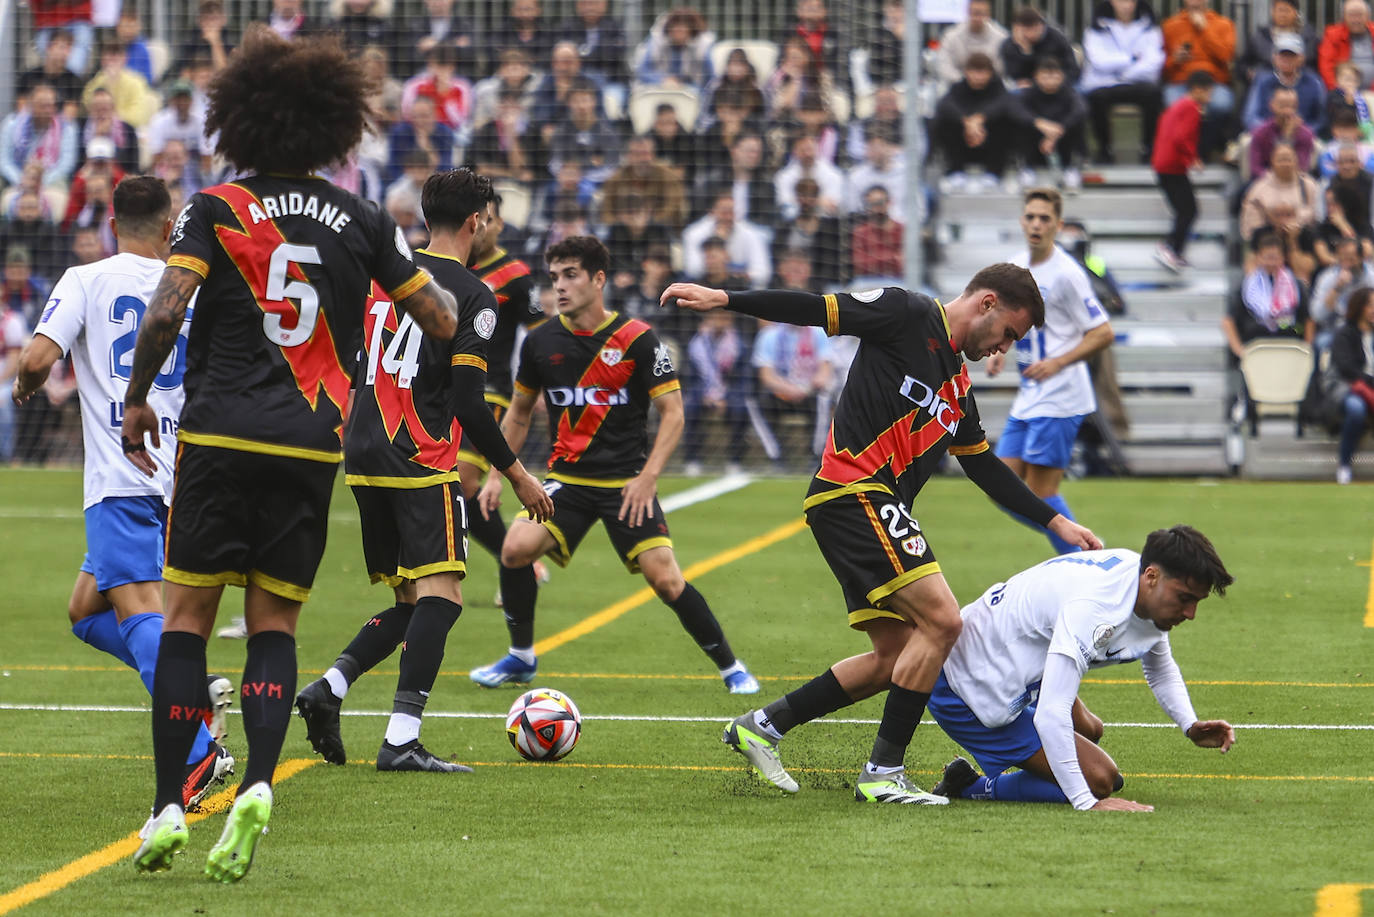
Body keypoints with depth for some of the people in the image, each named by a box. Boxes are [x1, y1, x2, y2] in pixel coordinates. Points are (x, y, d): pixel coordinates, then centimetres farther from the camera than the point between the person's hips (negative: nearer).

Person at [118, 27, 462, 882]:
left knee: (187, 615, 6)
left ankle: (168, 808, 0)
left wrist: (136, 399, 1)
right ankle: (258, 787, -13)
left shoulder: (215, 208, -1)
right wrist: (434, 279, 30)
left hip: (219, 435, -2)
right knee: (275, 623, 9)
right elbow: (443, 319, 8)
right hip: (312, 443, 2)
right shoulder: (362, 219, 5)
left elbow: (166, 311, -12)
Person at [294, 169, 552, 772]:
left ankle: (329, 687, -5)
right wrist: (516, 474, -2)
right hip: (422, 464, -7)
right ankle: (401, 739, -21)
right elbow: (467, 401, -10)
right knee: (441, 595, -9)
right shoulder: (472, 295, -5)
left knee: (412, 602, 15)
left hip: (363, 463, 8)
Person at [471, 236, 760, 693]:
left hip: (627, 481, -3)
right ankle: (521, 657, 2)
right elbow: (519, 413, 18)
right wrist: (497, 475, 12)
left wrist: (648, 475, -14)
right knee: (516, 547, -20)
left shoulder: (636, 339, -8)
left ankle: (730, 667, 6)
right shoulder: (541, 341, 3)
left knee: (665, 579, -13)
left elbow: (672, 412, -5)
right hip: (566, 479, 3)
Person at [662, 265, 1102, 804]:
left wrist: (1057, 523, 25)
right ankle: (883, 773, -11)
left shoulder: (959, 386, 22)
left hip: (879, 507, 10)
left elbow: (985, 468, 27)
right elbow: (819, 311, -7)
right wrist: (724, 299, -15)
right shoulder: (910, 316, -3)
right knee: (941, 620, -16)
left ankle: (762, 726, 19)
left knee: (895, 657, 8)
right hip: (854, 492, -10)